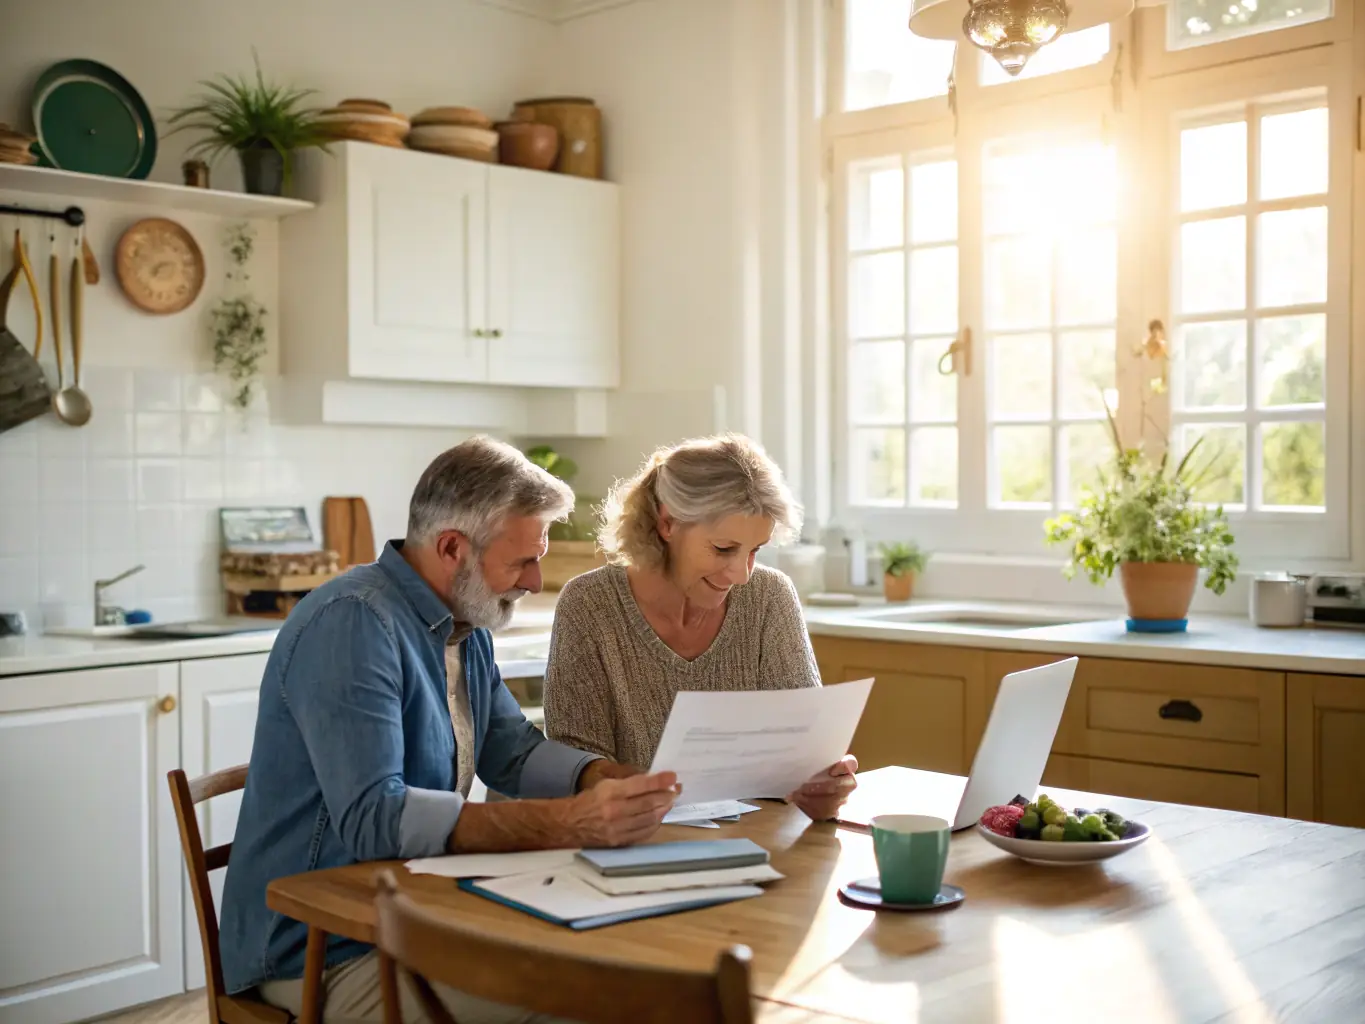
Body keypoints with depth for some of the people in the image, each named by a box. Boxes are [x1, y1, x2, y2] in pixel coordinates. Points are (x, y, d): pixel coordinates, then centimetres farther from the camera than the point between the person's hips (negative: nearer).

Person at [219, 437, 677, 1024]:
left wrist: (624, 780, -6)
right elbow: (373, 817, -29)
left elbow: (513, 752, 13)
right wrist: (570, 822, -35)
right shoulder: (351, 622, -21)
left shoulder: (466, 628, 9)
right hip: (323, 951, -8)